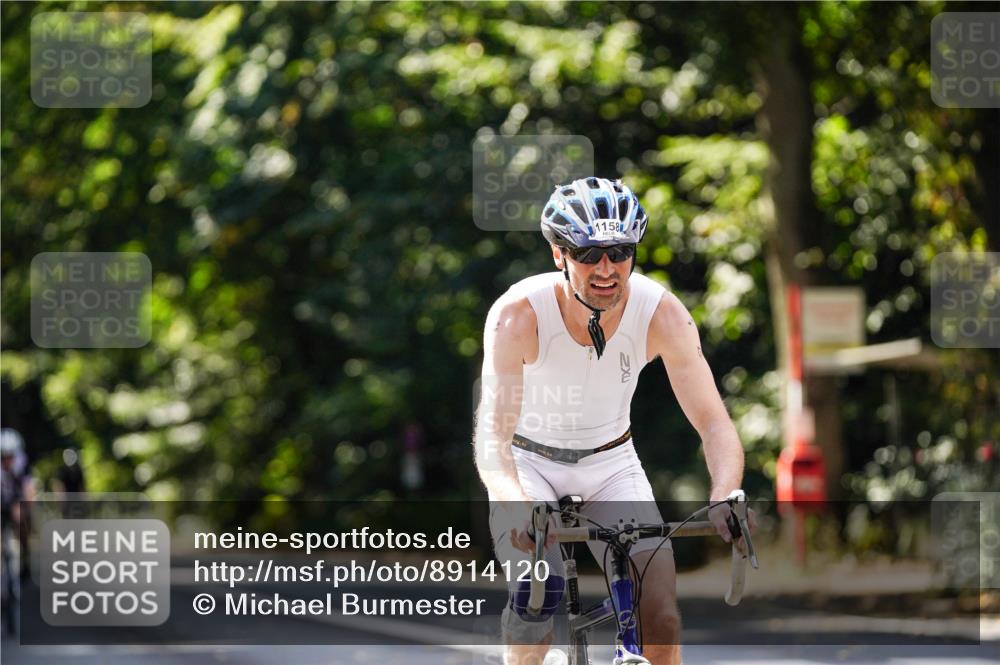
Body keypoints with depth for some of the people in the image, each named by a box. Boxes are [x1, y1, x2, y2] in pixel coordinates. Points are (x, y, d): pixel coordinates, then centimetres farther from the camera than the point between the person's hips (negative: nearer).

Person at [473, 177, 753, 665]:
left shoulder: (661, 313, -23)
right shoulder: (519, 314, -28)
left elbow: (714, 424, -24)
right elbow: (492, 434, -34)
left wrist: (725, 496, -46)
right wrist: (516, 505, -55)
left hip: (611, 464, 2)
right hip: (530, 461, -2)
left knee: (662, 621, -13)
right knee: (538, 589, -27)